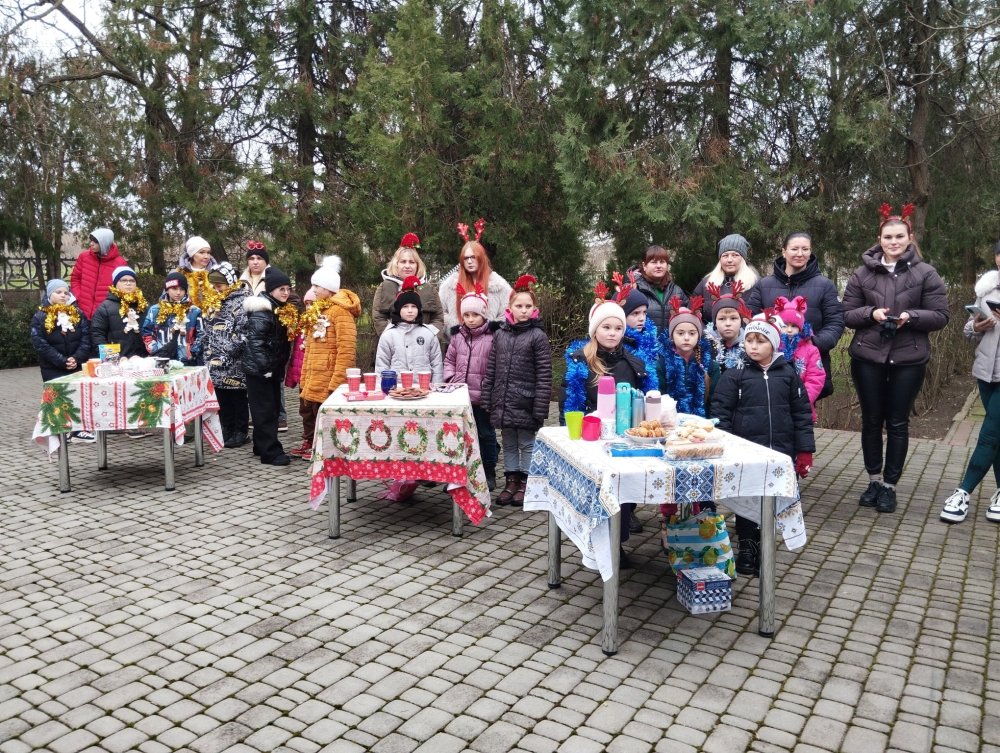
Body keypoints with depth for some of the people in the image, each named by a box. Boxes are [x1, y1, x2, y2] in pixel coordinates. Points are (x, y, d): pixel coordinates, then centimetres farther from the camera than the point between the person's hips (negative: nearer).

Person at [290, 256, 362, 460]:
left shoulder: (340, 310, -14)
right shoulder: (316, 310, 16)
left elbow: (346, 348, -20)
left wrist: (337, 380, -22)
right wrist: (304, 375, 19)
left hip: (328, 376, -9)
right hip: (312, 375, 9)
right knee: (307, 408, 18)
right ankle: (309, 442, 34)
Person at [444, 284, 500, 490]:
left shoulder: (492, 336, -10)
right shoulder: (457, 335, 6)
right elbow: (449, 359, 15)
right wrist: (450, 377, 1)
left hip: (482, 396, -5)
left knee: (485, 434, 8)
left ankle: (489, 473, 21)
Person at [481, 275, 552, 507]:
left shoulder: (538, 336, -8)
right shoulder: (500, 334, 6)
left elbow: (544, 376, -11)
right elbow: (490, 371, 9)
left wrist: (540, 409, -14)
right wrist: (486, 400, 5)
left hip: (526, 404, -4)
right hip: (504, 402, 5)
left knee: (527, 444, 8)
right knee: (509, 444, 15)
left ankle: (525, 484, 21)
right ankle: (511, 481, 27)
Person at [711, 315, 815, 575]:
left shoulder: (788, 374, 4)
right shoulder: (735, 374, -3)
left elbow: (802, 414, 6)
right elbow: (721, 414, -4)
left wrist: (805, 451, 2)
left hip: (781, 454, 2)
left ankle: (763, 545, 28)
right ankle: (747, 548, 22)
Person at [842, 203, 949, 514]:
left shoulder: (926, 273, -1)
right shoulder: (863, 273, 2)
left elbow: (940, 316, -2)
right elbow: (847, 314, 3)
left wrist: (910, 317, -19)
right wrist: (871, 313, -16)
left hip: (908, 360, -1)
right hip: (867, 358, 1)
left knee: (897, 423, 6)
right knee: (871, 421, 10)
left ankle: (889, 485, 19)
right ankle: (873, 480, 26)